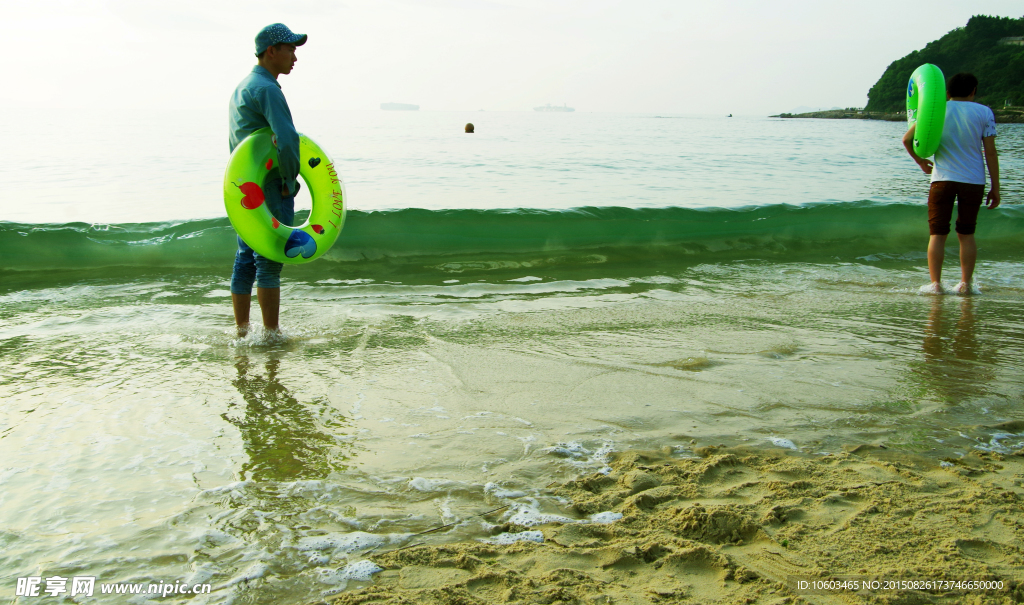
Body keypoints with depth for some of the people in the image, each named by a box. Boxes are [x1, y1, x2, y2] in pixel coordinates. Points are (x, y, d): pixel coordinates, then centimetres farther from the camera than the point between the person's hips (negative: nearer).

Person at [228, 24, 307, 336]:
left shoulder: (241, 88, 16)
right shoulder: (267, 89, -15)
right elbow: (287, 139, -29)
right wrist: (291, 181, -16)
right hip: (269, 188, -9)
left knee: (245, 261, 12)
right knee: (269, 264, -3)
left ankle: (242, 331, 20)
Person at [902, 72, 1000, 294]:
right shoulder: (984, 113, 1)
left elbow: (907, 139, 0)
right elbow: (990, 152, -1)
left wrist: (920, 161, 17)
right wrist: (995, 188, 3)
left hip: (942, 178, -1)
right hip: (973, 180, 1)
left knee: (937, 234, 4)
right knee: (966, 234, 12)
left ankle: (935, 283, -2)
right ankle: (965, 283, 12)